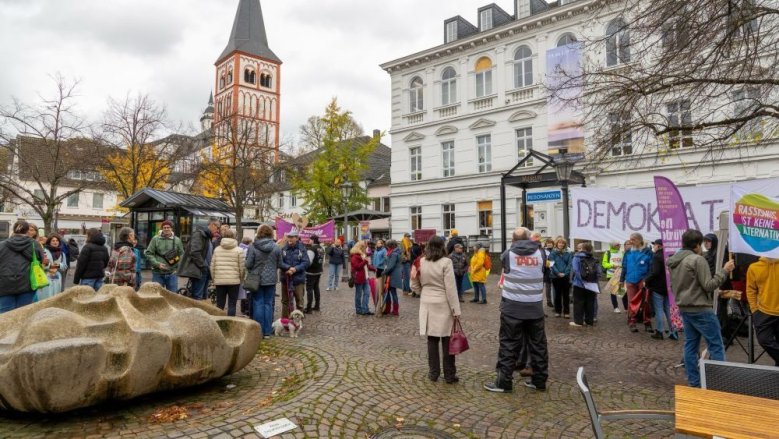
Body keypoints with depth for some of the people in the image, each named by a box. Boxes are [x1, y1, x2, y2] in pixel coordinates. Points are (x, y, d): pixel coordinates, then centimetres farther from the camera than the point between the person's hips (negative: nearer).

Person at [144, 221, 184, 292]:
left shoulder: (177, 240, 5)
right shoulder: (155, 239, 0)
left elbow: (181, 255, 10)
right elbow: (148, 253, 0)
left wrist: (178, 267, -3)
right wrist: (157, 264, -12)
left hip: (172, 274, 1)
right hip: (158, 273, -1)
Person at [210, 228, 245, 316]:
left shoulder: (217, 249, 5)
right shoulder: (239, 250, -4)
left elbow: (212, 266, 5)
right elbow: (242, 267, -5)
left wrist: (214, 279, 16)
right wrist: (241, 279, 9)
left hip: (219, 281, 3)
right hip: (234, 281, -3)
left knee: (219, 305, 12)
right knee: (232, 305, 3)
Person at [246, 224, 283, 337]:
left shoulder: (253, 247, -10)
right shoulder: (276, 247, -5)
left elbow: (248, 264, -9)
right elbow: (279, 264, 2)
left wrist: (252, 272, 12)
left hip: (257, 279, -1)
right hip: (271, 279, 2)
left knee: (258, 304, 6)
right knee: (268, 304, 9)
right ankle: (267, 331, 12)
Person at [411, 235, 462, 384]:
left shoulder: (421, 262, -1)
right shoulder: (445, 262, -13)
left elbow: (415, 286, 6)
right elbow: (451, 288, -14)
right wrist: (456, 310, -10)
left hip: (427, 305, 4)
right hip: (443, 305, -4)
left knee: (432, 339, 12)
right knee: (447, 340, 6)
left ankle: (433, 373, 19)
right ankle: (449, 375, 14)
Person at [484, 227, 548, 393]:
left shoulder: (509, 254, -4)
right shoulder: (540, 253, 1)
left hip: (512, 307, -2)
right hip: (535, 306, 3)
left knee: (509, 344, 2)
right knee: (538, 343, 13)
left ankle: (504, 382, 6)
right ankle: (540, 380, 23)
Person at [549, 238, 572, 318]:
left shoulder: (568, 254, 5)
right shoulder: (553, 253, 1)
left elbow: (569, 264, -1)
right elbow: (552, 264, -5)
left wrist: (565, 273, -13)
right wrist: (558, 273, -15)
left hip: (566, 276, 1)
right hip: (556, 276, -1)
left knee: (566, 295, 4)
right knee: (557, 294, 7)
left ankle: (566, 312, 12)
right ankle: (557, 311, 16)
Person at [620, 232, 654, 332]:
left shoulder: (647, 252, -3)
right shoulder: (628, 252, 7)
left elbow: (651, 267, -4)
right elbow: (624, 267, 12)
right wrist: (622, 280, 12)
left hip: (643, 281, -2)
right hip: (631, 281, 2)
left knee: (645, 303, 6)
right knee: (632, 302, 5)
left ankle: (647, 323, 17)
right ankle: (632, 323, 12)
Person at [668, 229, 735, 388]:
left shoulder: (673, 261, 10)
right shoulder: (698, 260, -15)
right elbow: (708, 285, -15)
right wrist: (724, 271, -9)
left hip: (684, 308, 8)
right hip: (701, 309, -8)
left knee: (690, 345, 11)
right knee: (716, 346, 1)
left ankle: (693, 381, 14)